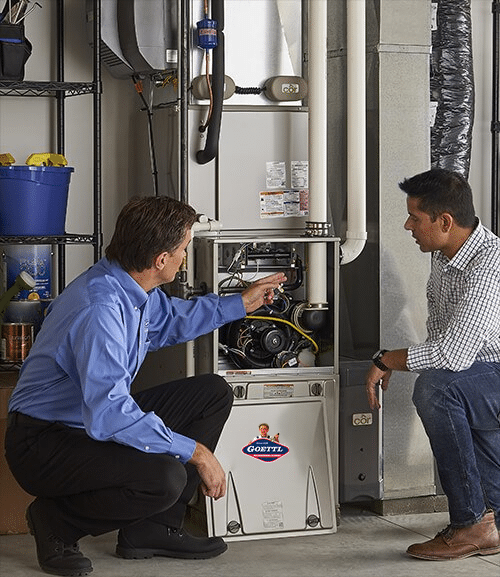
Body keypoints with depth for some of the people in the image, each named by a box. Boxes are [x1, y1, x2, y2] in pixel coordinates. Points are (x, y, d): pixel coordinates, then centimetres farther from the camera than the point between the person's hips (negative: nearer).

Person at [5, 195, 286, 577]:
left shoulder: (133, 287, 1)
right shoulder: (101, 308, -29)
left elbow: (170, 320, 27)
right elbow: (108, 414, -35)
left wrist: (241, 303, 29)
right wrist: (194, 451, -29)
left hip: (99, 420, 10)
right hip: (44, 443, -10)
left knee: (213, 393, 8)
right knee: (166, 477, -33)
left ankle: (152, 529, 8)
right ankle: (57, 522, -6)